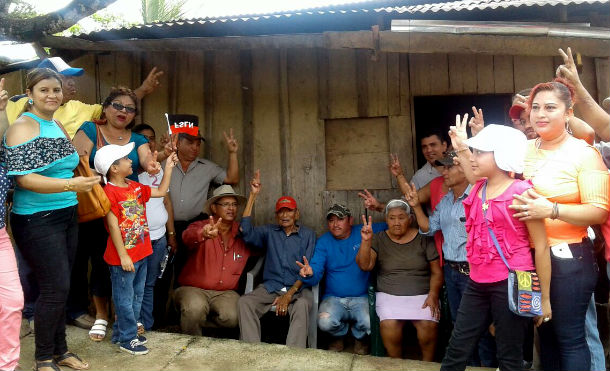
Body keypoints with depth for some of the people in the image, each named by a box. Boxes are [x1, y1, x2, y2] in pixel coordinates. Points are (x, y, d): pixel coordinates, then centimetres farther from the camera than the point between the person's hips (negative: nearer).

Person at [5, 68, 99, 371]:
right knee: (55, 287, -4)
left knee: (59, 287, 14)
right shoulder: (23, 127, -12)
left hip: (66, 215, 7)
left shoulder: (58, 127, 11)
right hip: (37, 220, -7)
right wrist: (70, 184, -31)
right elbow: (23, 178, -21)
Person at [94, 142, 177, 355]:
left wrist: (169, 167, 10)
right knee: (125, 299, 6)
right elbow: (113, 226, -19)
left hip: (141, 253, 9)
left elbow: (161, 191, 17)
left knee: (136, 297, 18)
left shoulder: (135, 187, 7)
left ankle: (121, 332, 33)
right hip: (123, 257, -9)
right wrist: (123, 256, -18)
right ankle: (127, 340, 20)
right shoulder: (109, 192, -18)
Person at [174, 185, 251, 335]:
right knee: (195, 308, -34)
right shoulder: (200, 226, -4)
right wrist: (203, 234, -53)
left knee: (231, 317, -28)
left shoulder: (242, 234, 6)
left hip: (225, 292, 2)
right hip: (193, 289, -2)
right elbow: (188, 236, -29)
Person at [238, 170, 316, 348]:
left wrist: (289, 295, -13)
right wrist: (253, 195, -5)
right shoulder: (269, 232, 16)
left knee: (302, 305, -37)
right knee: (244, 302, -27)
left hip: (298, 288, -2)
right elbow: (246, 231, -4)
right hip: (270, 287, 2)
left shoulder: (308, 235, 10)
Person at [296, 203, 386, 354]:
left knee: (370, 324, -29)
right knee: (325, 322, -29)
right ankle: (339, 335, 11)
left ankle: (360, 337, 12)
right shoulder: (323, 241, 3)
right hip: (333, 299, 1)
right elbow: (316, 274, -8)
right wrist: (309, 274, -33)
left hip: (361, 298, 0)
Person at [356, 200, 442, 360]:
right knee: (389, 325, -28)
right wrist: (366, 241, -20)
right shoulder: (379, 240, 8)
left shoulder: (423, 239, 7)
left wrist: (433, 294, -8)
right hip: (389, 295, 0)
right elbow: (365, 265, -6)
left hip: (421, 294, 0)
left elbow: (436, 271, 7)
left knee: (429, 325, -27)